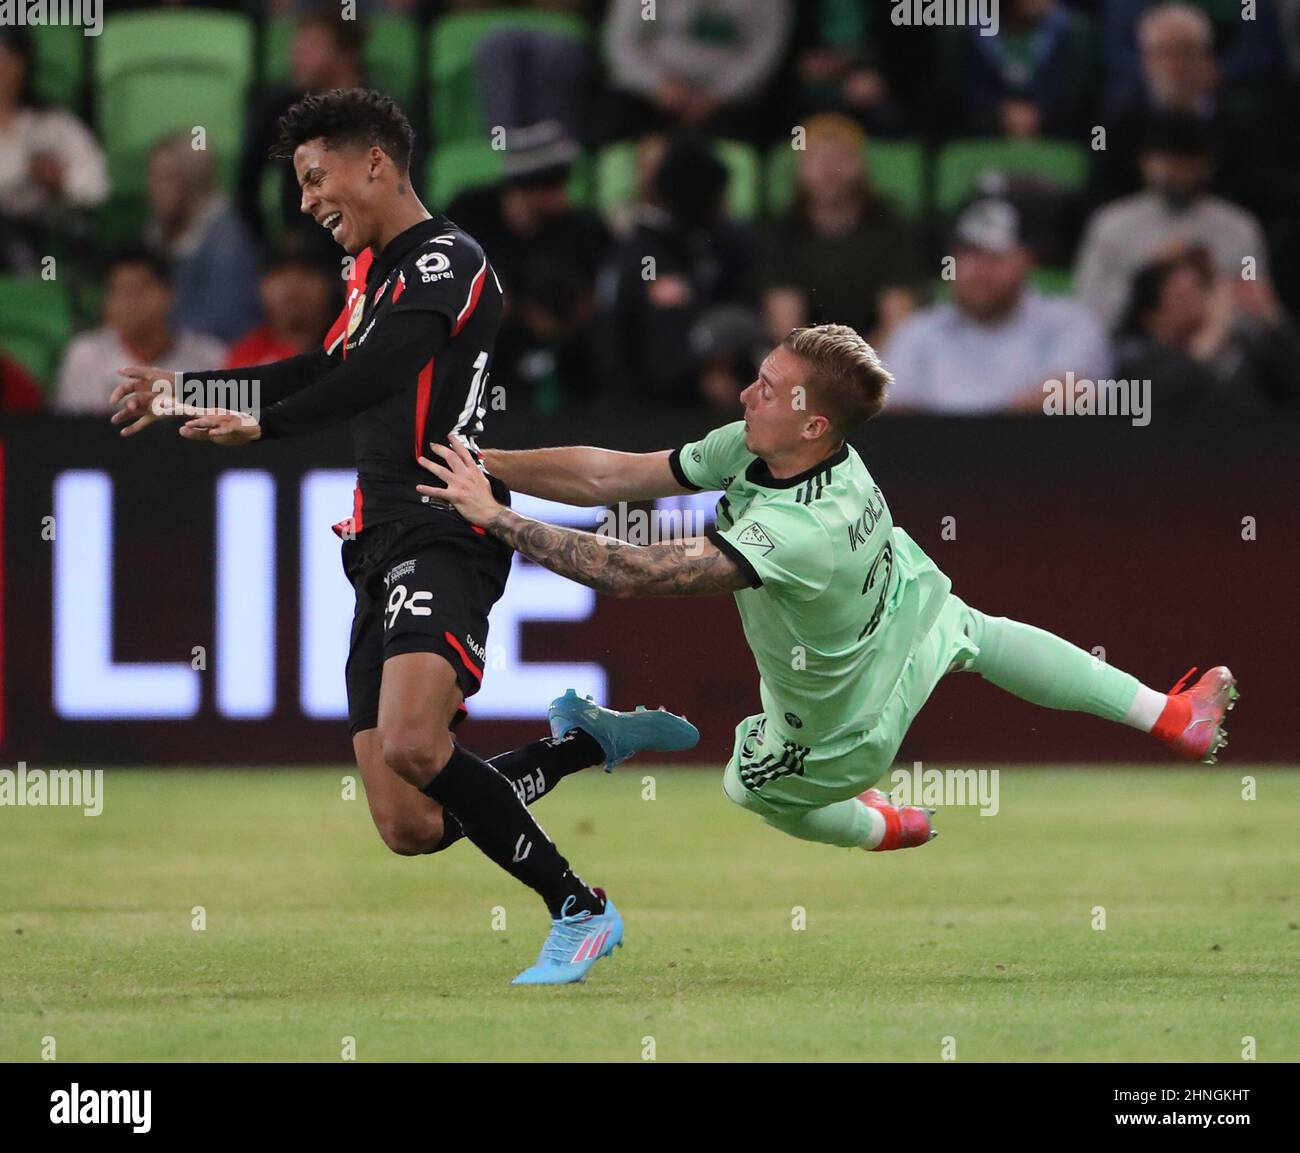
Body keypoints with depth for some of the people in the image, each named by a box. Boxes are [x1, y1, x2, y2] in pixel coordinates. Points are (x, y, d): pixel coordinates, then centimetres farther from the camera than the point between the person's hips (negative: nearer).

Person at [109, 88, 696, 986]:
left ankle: (580, 912, -17)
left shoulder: (447, 259, -7)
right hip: (381, 553, 9)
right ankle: (598, 740, 16)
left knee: (411, 744, -30)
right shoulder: (374, 272, 22)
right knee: (410, 829, -1)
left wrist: (264, 424, -32)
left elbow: (376, 372, -23)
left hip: (442, 540, -9)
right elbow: (330, 371, 38)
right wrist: (180, 390, 39)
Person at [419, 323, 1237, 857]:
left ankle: (881, 830, 58)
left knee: (752, 785, 26)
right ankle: (1171, 717, 44)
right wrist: (485, 465, -28)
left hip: (846, 722, -6)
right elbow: (613, 476, -22)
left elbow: (629, 574, -52)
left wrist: (493, 516, -49)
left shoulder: (797, 530, -49)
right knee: (977, 634, 36)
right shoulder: (758, 447, -27)